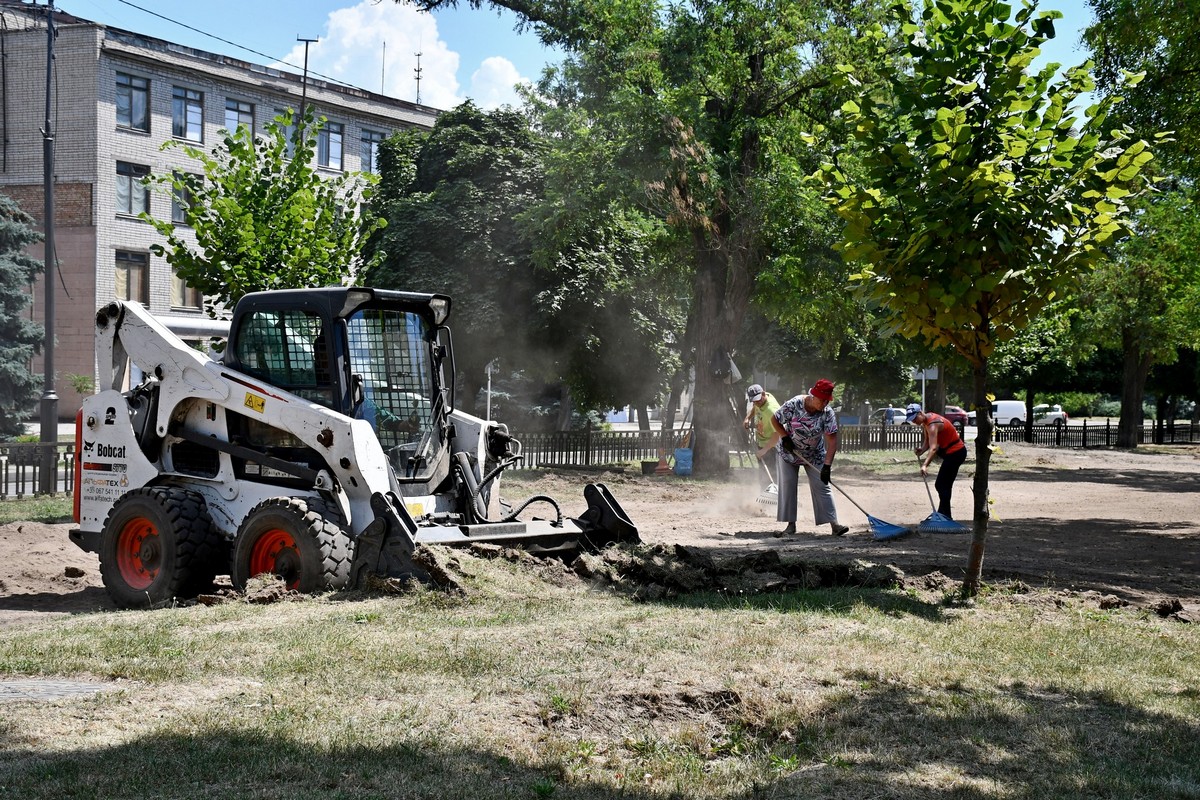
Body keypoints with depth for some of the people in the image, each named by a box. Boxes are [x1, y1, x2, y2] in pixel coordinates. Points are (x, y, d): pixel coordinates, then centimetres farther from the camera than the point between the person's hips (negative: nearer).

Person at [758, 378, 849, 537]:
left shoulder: (828, 413, -22)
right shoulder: (794, 405, -26)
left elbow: (832, 441, -24)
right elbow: (775, 420, -10)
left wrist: (827, 465, -32)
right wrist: (785, 437, -20)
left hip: (814, 455, 0)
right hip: (788, 452, 0)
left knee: (821, 487, -7)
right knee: (787, 486, -1)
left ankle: (834, 524, -9)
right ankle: (791, 525, 6)